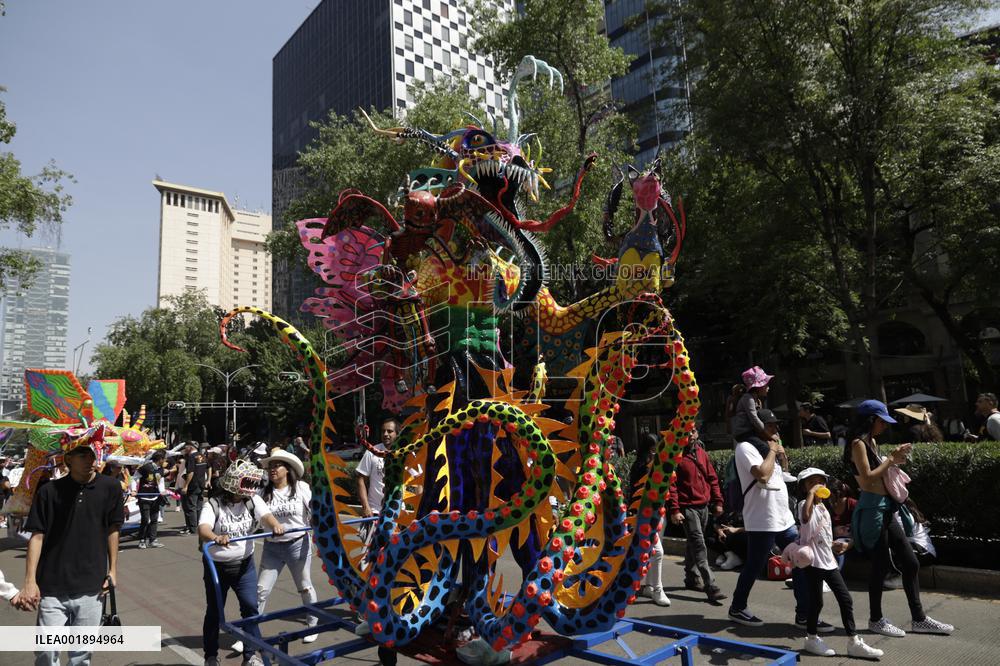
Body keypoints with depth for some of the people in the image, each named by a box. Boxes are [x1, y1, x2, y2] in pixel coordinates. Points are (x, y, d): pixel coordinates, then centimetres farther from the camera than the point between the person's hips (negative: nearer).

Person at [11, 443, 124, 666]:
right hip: (52, 588, -1)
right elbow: (36, 536, -3)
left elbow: (112, 530, 5)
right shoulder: (49, 491, -5)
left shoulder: (110, 488, -3)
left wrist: (112, 569, 4)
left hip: (90, 587, 1)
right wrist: (30, 582, -8)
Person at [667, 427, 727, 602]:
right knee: (699, 544, -12)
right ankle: (710, 586, -12)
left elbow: (712, 478, 16)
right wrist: (674, 510, -18)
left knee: (694, 544, 17)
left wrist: (717, 501, 11)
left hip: (704, 506, 7)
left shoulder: (702, 453, 11)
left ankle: (691, 578, 30)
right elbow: (670, 484, -13)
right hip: (687, 507, -7)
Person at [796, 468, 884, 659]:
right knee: (816, 601, 1)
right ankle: (812, 638, 19)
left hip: (829, 562, 8)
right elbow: (805, 517, -40)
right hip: (813, 562, -8)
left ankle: (854, 642, 15)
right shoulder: (805, 505, -13)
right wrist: (811, 493, -32)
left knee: (846, 599, 7)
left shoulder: (824, 508, 14)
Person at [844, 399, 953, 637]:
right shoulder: (858, 443, -12)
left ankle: (918, 619, 22)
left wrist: (894, 459, 4)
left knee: (910, 562, 12)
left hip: (885, 509, 9)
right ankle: (876, 620, 15)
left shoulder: (871, 442, 15)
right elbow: (867, 478, -20)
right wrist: (891, 459, -12)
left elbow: (880, 473, 17)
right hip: (871, 509, -9)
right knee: (881, 565, 0)